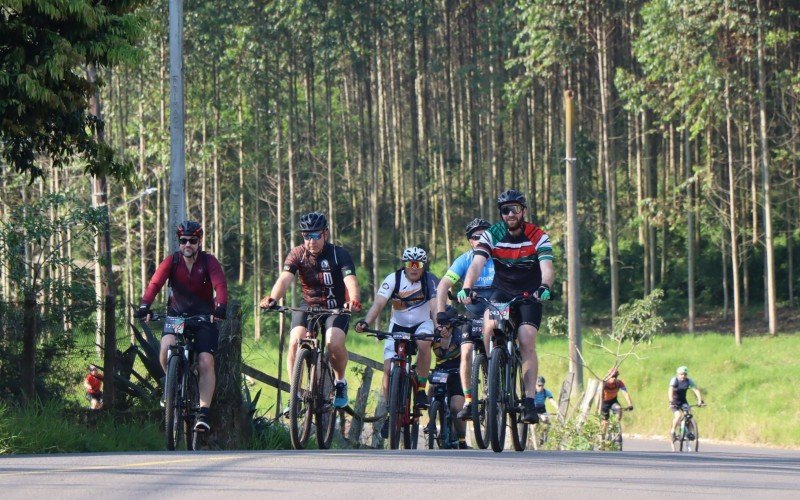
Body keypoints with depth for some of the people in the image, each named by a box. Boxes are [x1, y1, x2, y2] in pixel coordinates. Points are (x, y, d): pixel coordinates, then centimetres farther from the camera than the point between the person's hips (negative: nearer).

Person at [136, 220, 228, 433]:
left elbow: (220, 285, -25)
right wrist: (144, 306, -39)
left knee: (206, 363, -15)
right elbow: (155, 282, -21)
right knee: (166, 346, -27)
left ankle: (203, 413, -13)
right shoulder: (172, 261, -8)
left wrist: (221, 307, -45)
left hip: (204, 317, -1)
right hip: (177, 314, 1)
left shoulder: (209, 262, -11)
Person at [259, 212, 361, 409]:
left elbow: (350, 281, -30)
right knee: (295, 342, -23)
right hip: (308, 306, 2)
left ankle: (340, 382, 1)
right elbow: (284, 279, -25)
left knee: (334, 343, -28)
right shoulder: (297, 254, -10)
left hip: (336, 308, -2)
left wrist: (354, 300, -52)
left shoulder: (339, 255, -15)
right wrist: (272, 299, -46)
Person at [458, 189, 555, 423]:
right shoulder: (491, 235, -12)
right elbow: (477, 264, -25)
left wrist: (544, 287, -50)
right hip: (502, 292, 1)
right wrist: (466, 289, -44)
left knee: (527, 342, -18)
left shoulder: (538, 236, -14)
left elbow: (547, 267, -28)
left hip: (529, 295, -1)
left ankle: (530, 402, -18)